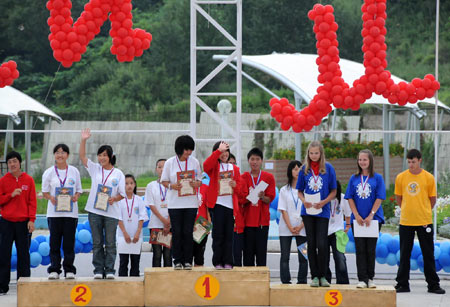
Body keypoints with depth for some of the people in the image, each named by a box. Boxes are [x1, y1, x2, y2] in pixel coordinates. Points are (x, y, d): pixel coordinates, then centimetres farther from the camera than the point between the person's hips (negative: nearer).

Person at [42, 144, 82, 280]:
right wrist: (51, 198, -14)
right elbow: (45, 192, 6)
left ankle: (69, 270, 8)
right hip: (54, 212, 0)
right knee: (55, 242, 0)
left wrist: (76, 196, -10)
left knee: (69, 242, 1)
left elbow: (79, 190, 12)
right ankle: (54, 270, 6)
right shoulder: (49, 172, 5)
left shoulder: (74, 171, 7)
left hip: (71, 211, 0)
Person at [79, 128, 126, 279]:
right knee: (97, 243, 4)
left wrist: (114, 199, -17)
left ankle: (109, 270, 6)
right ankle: (98, 271, 8)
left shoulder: (118, 174, 3)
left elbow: (122, 194, 3)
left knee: (110, 243, 1)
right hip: (94, 211, 2)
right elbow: (82, 156, -1)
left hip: (111, 212, -2)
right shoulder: (95, 169, 8)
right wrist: (83, 140, -13)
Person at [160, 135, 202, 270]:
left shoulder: (195, 162, 5)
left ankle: (187, 261, 5)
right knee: (177, 232, -1)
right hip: (174, 203, -1)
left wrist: (196, 184, -12)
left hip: (191, 202, 1)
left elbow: (200, 180, 11)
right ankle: (177, 261, 6)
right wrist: (172, 186, -15)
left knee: (188, 232, 0)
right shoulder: (170, 163, 1)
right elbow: (164, 181, 6)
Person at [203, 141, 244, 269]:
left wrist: (235, 186, -9)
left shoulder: (234, 169, 17)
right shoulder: (214, 166, 7)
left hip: (231, 205, 3)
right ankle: (218, 262, -1)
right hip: (217, 204, -3)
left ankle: (228, 262, 4)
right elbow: (206, 165, -19)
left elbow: (239, 190, 15)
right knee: (218, 234, -4)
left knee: (229, 235, 2)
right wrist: (219, 150, -18)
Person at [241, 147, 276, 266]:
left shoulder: (268, 177, 4)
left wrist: (262, 197, -20)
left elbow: (270, 199, 1)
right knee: (248, 251, -1)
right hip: (247, 219, 1)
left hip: (262, 220, -1)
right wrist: (249, 198, -18)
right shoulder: (243, 177, 6)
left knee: (261, 250, -3)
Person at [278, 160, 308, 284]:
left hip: (302, 228, 0)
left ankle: (302, 281, 4)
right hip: (285, 228, 0)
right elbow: (283, 210, 2)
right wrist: (290, 227, -10)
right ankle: (285, 282, 0)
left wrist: (300, 226, -10)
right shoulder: (284, 190, 8)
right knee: (284, 257, -2)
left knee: (303, 257, -2)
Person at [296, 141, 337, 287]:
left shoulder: (328, 168, 1)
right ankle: (314, 276, 8)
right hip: (308, 211, 2)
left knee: (321, 244, -9)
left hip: (322, 211, -2)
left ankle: (322, 276, 3)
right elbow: (300, 191, 12)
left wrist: (324, 202, -11)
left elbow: (333, 191, 4)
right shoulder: (304, 169, 6)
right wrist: (304, 201, -9)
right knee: (311, 244, 3)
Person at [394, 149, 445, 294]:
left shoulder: (428, 178, -2)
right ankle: (402, 284, 14)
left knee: (428, 254, 5)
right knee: (404, 254, 6)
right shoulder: (401, 177, 1)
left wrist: (424, 212, 8)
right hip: (405, 222, 1)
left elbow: (432, 199, 8)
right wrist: (408, 210, 10)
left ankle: (433, 285, 12)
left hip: (424, 222, -1)